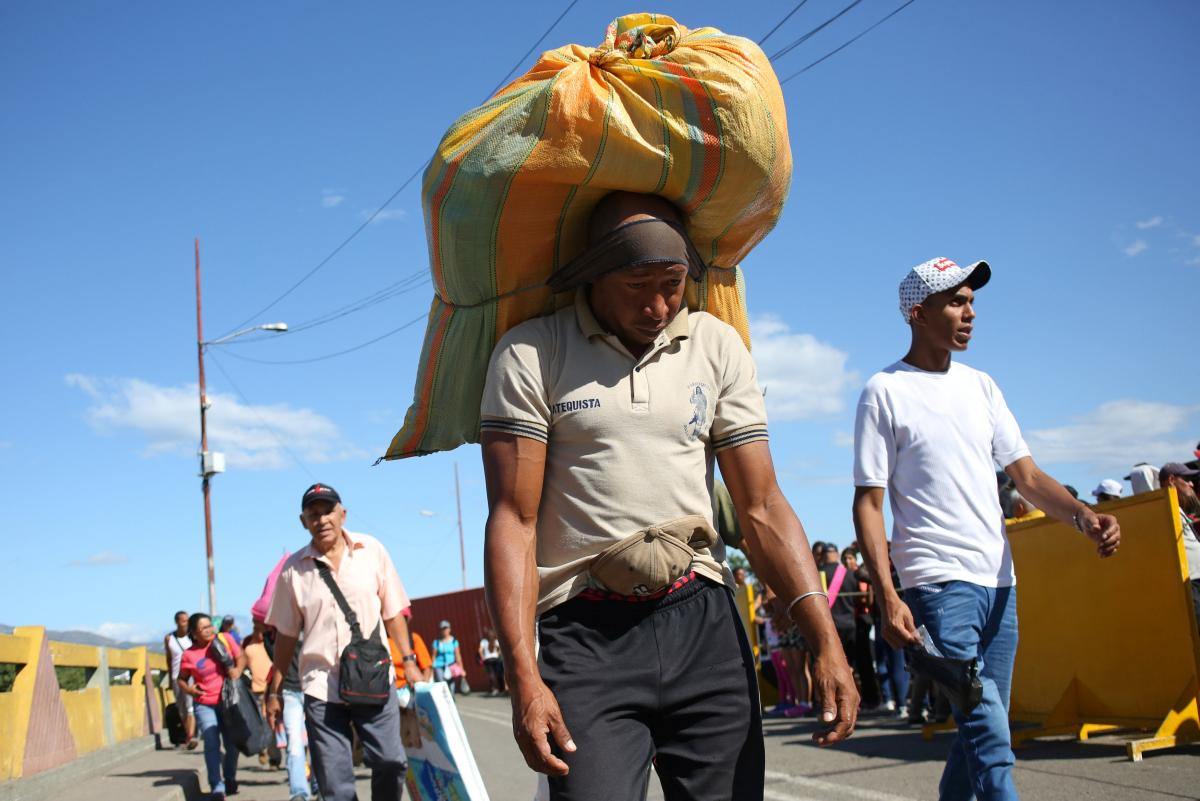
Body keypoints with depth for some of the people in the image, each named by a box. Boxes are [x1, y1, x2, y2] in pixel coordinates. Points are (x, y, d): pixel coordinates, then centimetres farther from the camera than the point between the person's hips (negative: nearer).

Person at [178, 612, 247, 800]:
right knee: (211, 744, -14)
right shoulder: (189, 655, -6)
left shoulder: (225, 640, -4)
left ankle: (230, 779, 32)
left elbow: (241, 657, 1)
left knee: (232, 744, 8)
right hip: (205, 705, -2)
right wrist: (188, 689, -13)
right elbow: (182, 678, 8)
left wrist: (238, 669, -20)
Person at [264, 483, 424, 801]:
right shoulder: (294, 569, 2)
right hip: (321, 687, 0)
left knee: (390, 762, -2)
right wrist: (274, 691, 7)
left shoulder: (372, 551, 3)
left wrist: (408, 660, 2)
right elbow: (286, 635, 7)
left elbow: (392, 611, 8)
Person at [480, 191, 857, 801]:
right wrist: (523, 677, -15)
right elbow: (512, 520, -7)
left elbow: (762, 509, 4)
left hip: (704, 621, 3)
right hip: (588, 636, -3)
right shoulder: (530, 355, -3)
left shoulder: (717, 346, 7)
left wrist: (825, 641, -6)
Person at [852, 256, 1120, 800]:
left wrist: (1081, 515, -10)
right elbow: (868, 502, -6)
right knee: (990, 735, -14)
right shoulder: (885, 391, -3)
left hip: (1000, 582, 6)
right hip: (939, 582, -6)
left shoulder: (981, 386, 14)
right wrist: (887, 598, -15)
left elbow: (1026, 475, 11)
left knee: (982, 728, 10)